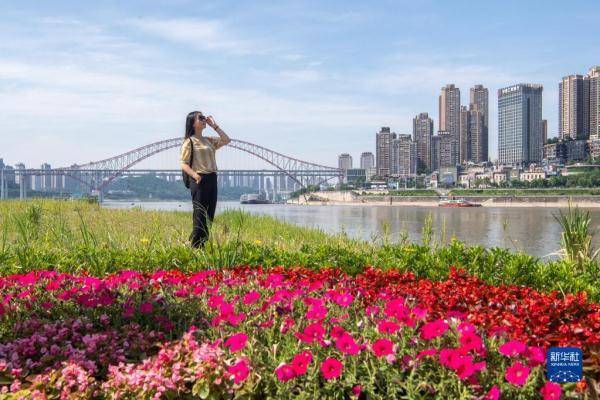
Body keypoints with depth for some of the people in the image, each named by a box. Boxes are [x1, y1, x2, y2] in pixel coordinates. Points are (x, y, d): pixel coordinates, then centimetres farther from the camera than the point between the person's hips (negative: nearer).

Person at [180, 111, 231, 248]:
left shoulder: (208, 140, 17)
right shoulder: (189, 142, -2)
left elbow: (226, 140, 14)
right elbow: (184, 164, -8)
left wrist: (214, 126, 11)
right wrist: (195, 175, -26)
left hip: (212, 180, 7)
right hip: (199, 180, -7)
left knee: (209, 217, 7)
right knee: (200, 217, -7)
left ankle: (202, 246, 13)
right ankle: (194, 247, -1)